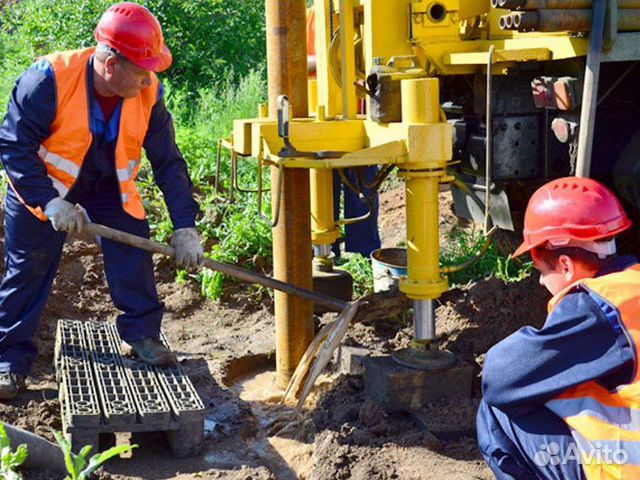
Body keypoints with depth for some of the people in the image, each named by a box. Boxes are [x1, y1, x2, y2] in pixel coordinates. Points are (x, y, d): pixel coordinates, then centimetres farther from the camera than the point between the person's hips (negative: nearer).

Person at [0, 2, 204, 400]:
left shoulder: (148, 92, -20)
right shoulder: (51, 79, -31)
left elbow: (169, 161, -13)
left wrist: (185, 226, -17)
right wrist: (49, 202, -31)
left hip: (109, 188, 3)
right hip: (44, 186, -3)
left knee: (134, 255, -9)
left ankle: (142, 333, 10)